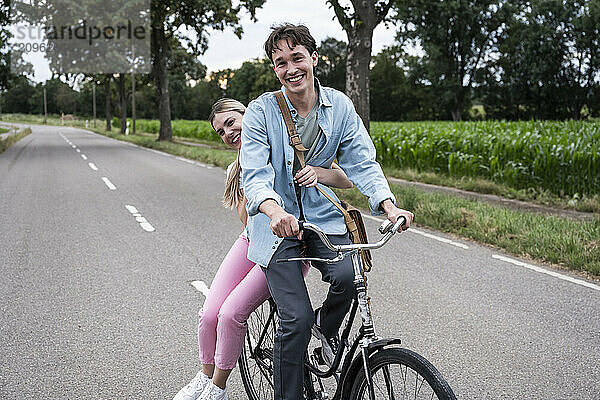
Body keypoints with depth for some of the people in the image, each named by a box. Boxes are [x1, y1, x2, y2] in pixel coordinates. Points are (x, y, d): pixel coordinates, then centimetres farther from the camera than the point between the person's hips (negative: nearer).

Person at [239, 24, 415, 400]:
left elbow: (362, 162, -6)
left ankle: (328, 325, 12)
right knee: (297, 318, -13)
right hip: (278, 221, -2)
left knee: (347, 275, -25)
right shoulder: (261, 110, -12)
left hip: (322, 215, 3)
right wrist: (274, 211, -43)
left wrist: (390, 207, -24)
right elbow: (254, 173, -21)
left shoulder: (339, 105, -3)